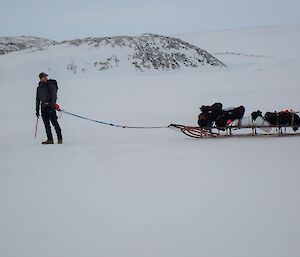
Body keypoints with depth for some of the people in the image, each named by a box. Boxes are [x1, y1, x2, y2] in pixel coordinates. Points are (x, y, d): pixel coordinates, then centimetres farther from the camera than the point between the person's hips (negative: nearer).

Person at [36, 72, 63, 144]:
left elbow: (54, 95, -10)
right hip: (43, 107, 6)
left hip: (50, 106, -5)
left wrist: (53, 103, -25)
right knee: (46, 124, 3)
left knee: (54, 122, -10)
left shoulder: (51, 85, 0)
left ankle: (60, 138, -8)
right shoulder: (39, 88, 17)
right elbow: (38, 99, 23)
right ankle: (50, 139, 5)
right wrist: (37, 110, 20)